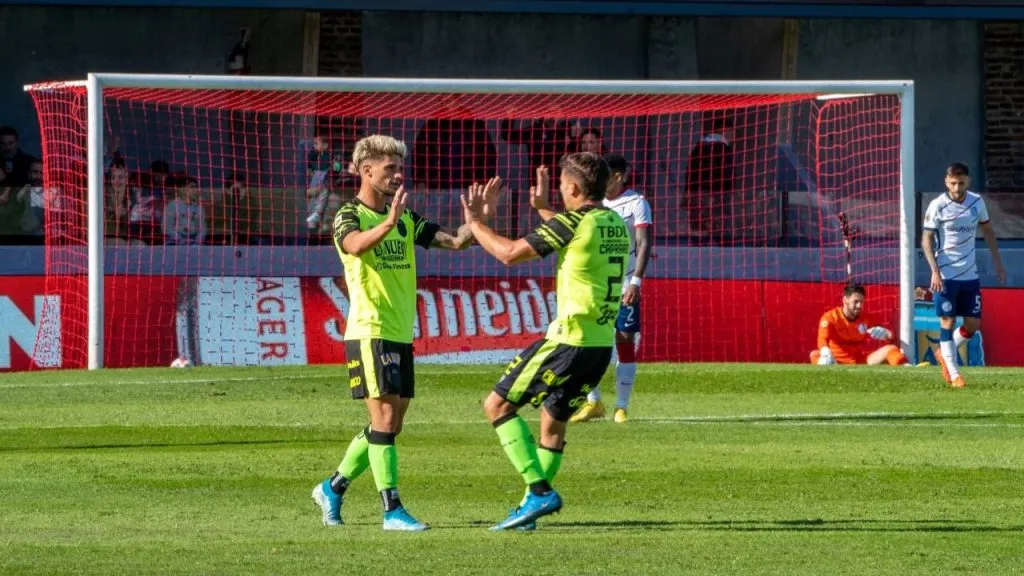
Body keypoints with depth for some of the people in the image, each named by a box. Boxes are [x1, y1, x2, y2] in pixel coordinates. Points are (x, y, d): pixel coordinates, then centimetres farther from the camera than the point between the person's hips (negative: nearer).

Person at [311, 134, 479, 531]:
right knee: (385, 417, -11)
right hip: (369, 332, -8)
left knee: (391, 424, 11)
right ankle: (392, 510, -10)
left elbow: (456, 241, 8)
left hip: (401, 335, 8)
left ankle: (334, 488, 26)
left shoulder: (406, 220, 14)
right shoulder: (349, 216, -6)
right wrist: (388, 222, -47)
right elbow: (356, 245, -30)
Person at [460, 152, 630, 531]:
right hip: (602, 343, 8)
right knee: (553, 422, 19)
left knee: (498, 405, 0)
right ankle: (530, 510, 20)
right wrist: (543, 209, 43)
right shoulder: (616, 225, 10)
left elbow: (510, 253, -11)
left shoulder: (573, 222, -14)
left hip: (569, 339, -8)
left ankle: (540, 491, -9)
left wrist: (475, 222, 4)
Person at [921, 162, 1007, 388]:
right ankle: (953, 373, 3)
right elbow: (926, 239, -8)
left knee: (973, 323, 3)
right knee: (947, 321, -4)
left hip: (970, 274, 4)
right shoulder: (937, 206, -9)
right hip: (945, 275, -4)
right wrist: (935, 271, -18)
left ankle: (944, 353, 27)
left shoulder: (977, 202, 3)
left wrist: (997, 262, 14)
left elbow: (987, 231, 17)